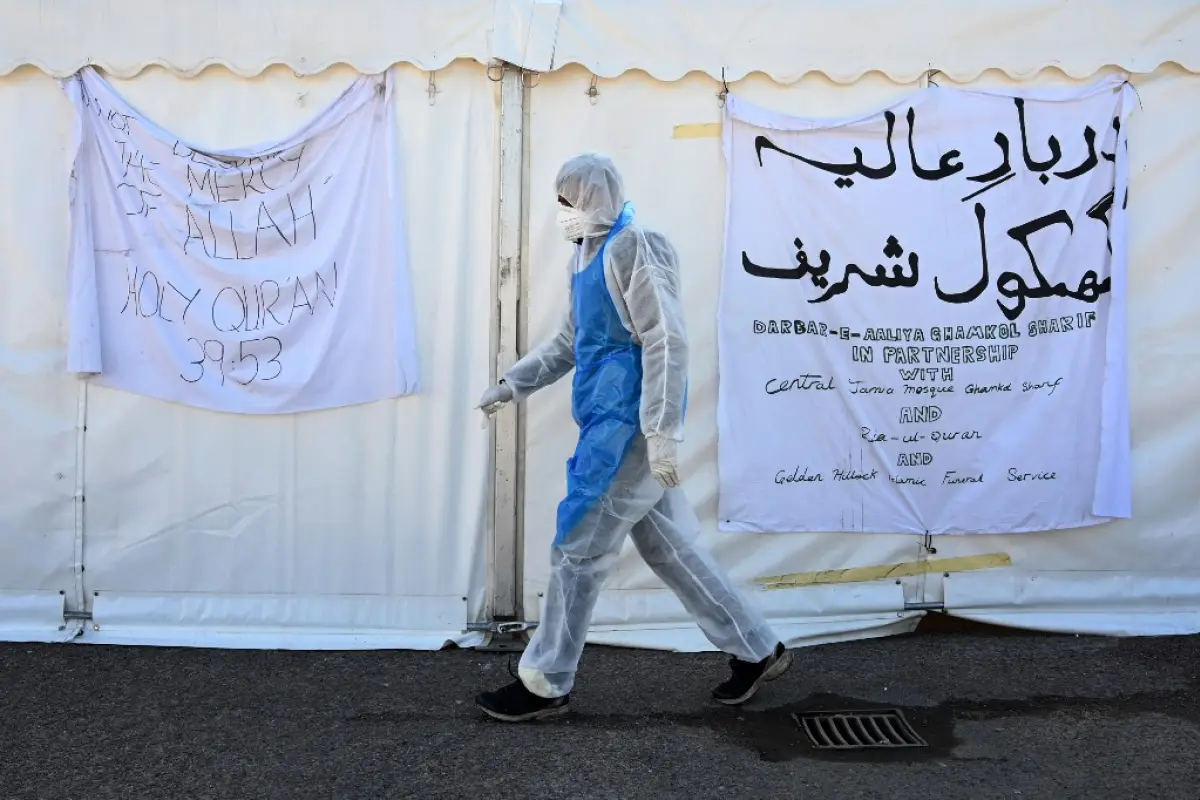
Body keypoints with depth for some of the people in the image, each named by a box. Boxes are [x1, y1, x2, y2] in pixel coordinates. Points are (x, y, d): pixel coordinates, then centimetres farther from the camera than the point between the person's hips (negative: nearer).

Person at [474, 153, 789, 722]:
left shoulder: (633, 249, -12)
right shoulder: (587, 256, 16)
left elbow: (666, 341, -18)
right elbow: (569, 342, 25)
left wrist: (661, 432, -22)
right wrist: (512, 385, 21)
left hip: (630, 425, -10)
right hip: (611, 424, 10)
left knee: (577, 549, -2)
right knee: (667, 547, 13)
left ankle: (545, 684, 12)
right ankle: (757, 650, 24)